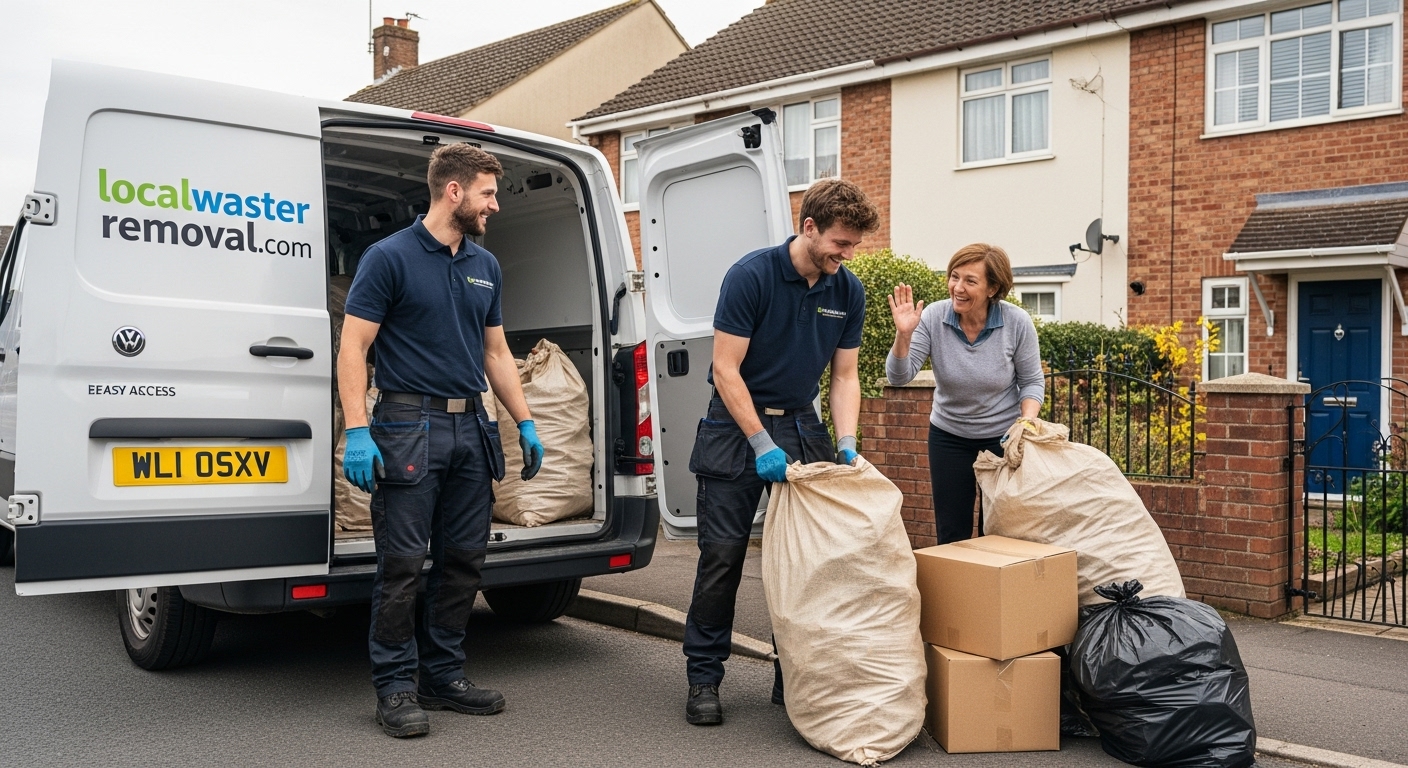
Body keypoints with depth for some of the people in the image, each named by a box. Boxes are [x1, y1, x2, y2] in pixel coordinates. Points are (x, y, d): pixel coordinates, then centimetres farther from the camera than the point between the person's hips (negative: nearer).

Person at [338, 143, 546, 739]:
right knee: (402, 565, -2)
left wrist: (525, 424, 14)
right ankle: (395, 688, 10)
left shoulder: (485, 267, 13)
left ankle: (443, 676, 22)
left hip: (471, 429, 6)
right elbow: (353, 347, -8)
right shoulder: (389, 257, -5)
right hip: (410, 426, -6)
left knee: (463, 560, 10)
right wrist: (357, 432, -17)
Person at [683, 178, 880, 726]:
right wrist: (761, 444, -21)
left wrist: (846, 445, -9)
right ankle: (703, 680, 9)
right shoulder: (751, 275, -16)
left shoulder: (848, 292, 0)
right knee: (722, 556, -4)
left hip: (802, 425, 5)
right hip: (736, 428, -5)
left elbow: (845, 376, 5)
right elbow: (725, 368, -16)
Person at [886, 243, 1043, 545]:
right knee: (951, 534, 7)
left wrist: (1027, 421, -21)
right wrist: (904, 334, -33)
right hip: (949, 437, 1)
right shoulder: (933, 318, -15)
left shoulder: (1017, 322, -16)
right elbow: (898, 377, -17)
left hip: (1004, 437, -1)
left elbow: (1032, 382, -4)